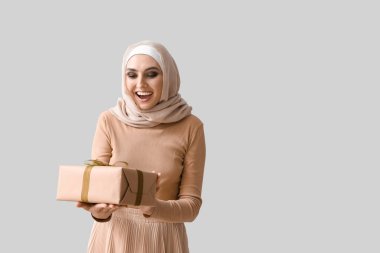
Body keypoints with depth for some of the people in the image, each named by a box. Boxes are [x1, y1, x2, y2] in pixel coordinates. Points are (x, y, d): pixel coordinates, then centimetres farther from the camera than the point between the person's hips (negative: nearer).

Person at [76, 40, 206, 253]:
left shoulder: (190, 126, -9)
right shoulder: (109, 121, -7)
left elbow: (191, 204, -8)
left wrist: (154, 208, -26)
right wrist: (99, 211, -27)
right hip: (114, 236, 1)